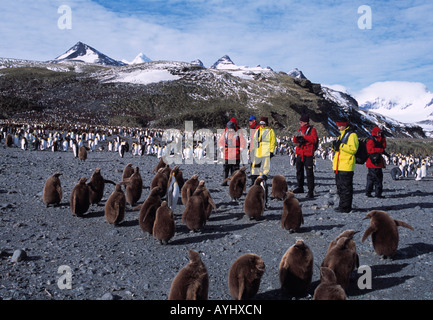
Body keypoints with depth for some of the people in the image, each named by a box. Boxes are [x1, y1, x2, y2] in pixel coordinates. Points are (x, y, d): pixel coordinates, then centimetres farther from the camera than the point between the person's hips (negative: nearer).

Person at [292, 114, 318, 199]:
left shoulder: (312, 129, -5)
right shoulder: (300, 129, 14)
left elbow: (314, 140, -19)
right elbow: (295, 141, 13)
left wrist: (304, 135, -23)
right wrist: (296, 136, -9)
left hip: (308, 154, -7)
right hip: (300, 154, 7)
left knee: (309, 173, -8)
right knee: (299, 171, 15)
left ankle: (311, 191, -6)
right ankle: (300, 187, 30)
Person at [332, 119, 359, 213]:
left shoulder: (352, 135, -7)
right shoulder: (341, 136, 22)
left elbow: (353, 149, -18)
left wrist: (340, 145, -21)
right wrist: (335, 146, 5)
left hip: (346, 166, -9)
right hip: (338, 166, 9)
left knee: (346, 187, -7)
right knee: (340, 187, 13)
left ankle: (346, 207, -2)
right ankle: (342, 205, 22)